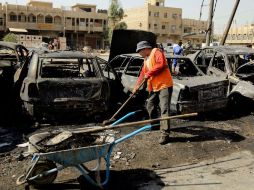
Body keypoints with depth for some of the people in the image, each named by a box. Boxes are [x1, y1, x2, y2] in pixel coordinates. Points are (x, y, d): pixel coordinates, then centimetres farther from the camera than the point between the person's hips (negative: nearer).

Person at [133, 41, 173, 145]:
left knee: (164, 109, -13)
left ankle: (165, 134, -16)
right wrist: (136, 86, 24)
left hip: (164, 85, -10)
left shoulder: (156, 52, -6)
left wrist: (149, 73, -15)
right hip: (154, 87, 10)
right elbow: (142, 74, 26)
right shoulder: (146, 59, 20)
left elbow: (161, 64, -23)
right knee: (150, 107, 17)